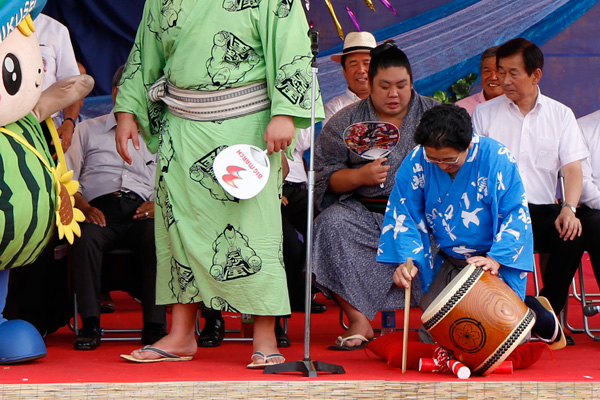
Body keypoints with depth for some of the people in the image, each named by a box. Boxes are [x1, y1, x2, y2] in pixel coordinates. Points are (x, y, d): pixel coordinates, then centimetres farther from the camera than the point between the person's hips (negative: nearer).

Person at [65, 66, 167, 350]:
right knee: (85, 238, -36)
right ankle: (90, 325, -32)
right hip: (100, 209, 0)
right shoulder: (88, 129, 24)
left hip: (142, 212, 0)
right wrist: (83, 205, -7)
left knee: (158, 240, -35)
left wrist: (158, 203, -6)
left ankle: (155, 327, -33)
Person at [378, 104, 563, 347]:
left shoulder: (497, 159, -19)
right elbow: (404, 216, -5)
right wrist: (406, 260, -20)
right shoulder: (416, 162, -10)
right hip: (448, 262, 4)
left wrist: (496, 259, -31)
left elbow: (515, 216, -17)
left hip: (496, 264, -4)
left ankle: (535, 316, 20)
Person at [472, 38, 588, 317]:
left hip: (542, 210, 1)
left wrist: (569, 208, -16)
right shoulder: (484, 113, 10)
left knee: (571, 236, -30)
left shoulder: (561, 115, 11)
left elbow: (573, 168, 4)